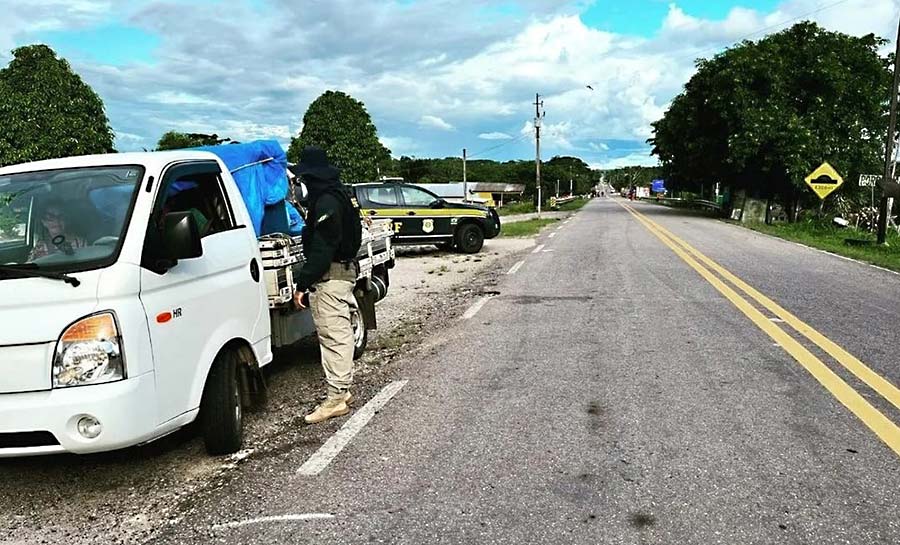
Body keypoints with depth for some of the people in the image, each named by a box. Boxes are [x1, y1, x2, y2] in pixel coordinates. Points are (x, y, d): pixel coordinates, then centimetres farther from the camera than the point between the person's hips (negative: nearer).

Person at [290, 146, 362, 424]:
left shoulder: (326, 202, -18)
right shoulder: (338, 194, 15)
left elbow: (321, 250, -23)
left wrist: (302, 284, -21)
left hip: (330, 276, -11)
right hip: (344, 269, 11)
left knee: (333, 335, -7)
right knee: (339, 333, 16)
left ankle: (336, 397, -1)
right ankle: (343, 389, 26)